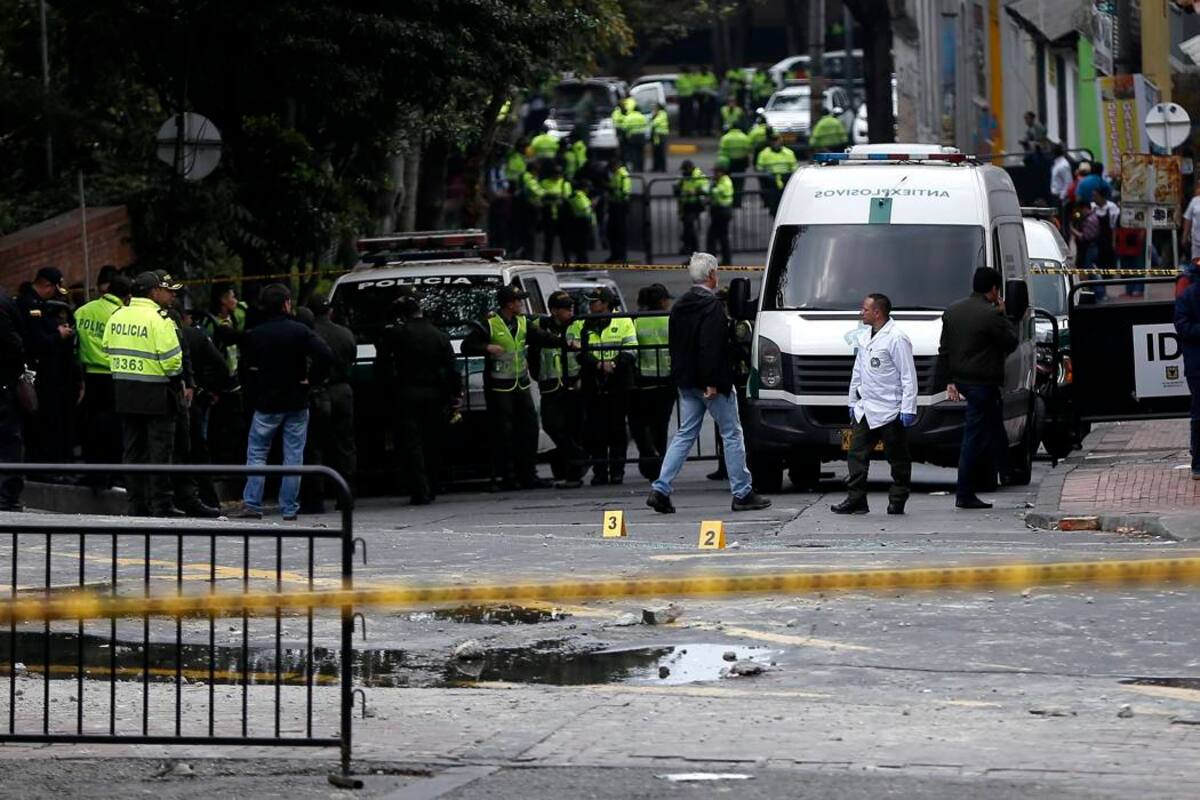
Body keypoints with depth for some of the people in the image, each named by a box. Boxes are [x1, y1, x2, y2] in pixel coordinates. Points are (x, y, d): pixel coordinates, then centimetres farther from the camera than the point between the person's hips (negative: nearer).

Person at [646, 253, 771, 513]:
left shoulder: (679, 307, 11)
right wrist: (712, 382, -23)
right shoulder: (712, 306, -17)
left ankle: (660, 490, 0)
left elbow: (674, 344, 17)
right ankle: (742, 494, 6)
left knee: (685, 435, 10)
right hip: (711, 382, -8)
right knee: (732, 434, 3)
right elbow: (712, 347, -23)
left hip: (686, 382, 8)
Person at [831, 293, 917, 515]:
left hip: (890, 412, -8)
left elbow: (908, 376, -14)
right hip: (865, 410, 8)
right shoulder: (864, 338, 14)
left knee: (898, 459, 3)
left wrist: (908, 409, -17)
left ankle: (897, 501, 9)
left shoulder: (896, 339, -12)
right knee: (856, 455, 2)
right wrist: (853, 402, 21)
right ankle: (855, 500, 2)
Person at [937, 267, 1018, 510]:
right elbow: (1010, 343, -5)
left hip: (960, 379, 8)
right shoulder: (991, 316, -16)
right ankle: (965, 495, -3)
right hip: (982, 381, -8)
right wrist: (1003, 315, 4)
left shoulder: (952, 310, 10)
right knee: (974, 436, -4)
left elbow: (944, 349, 14)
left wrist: (949, 380, 18)